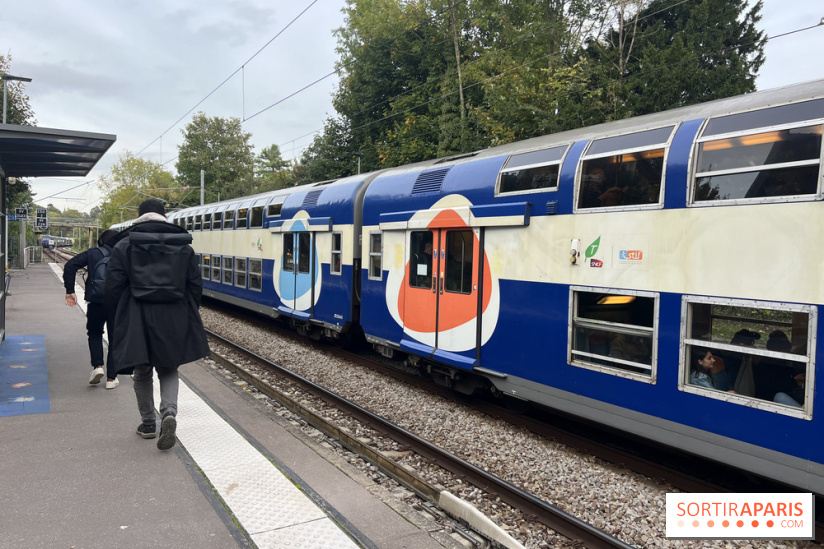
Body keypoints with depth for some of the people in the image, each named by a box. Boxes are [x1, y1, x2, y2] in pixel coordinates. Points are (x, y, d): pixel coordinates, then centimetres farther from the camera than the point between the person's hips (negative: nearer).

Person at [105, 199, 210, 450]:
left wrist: (118, 316, 12)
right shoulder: (184, 247, 4)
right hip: (174, 320, 1)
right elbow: (195, 286, 5)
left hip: (137, 319, -1)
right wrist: (187, 315, 16)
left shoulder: (124, 247, -2)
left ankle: (148, 423, 24)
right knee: (168, 370, 15)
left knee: (142, 373, 15)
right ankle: (169, 412, -9)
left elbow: (114, 288, -3)